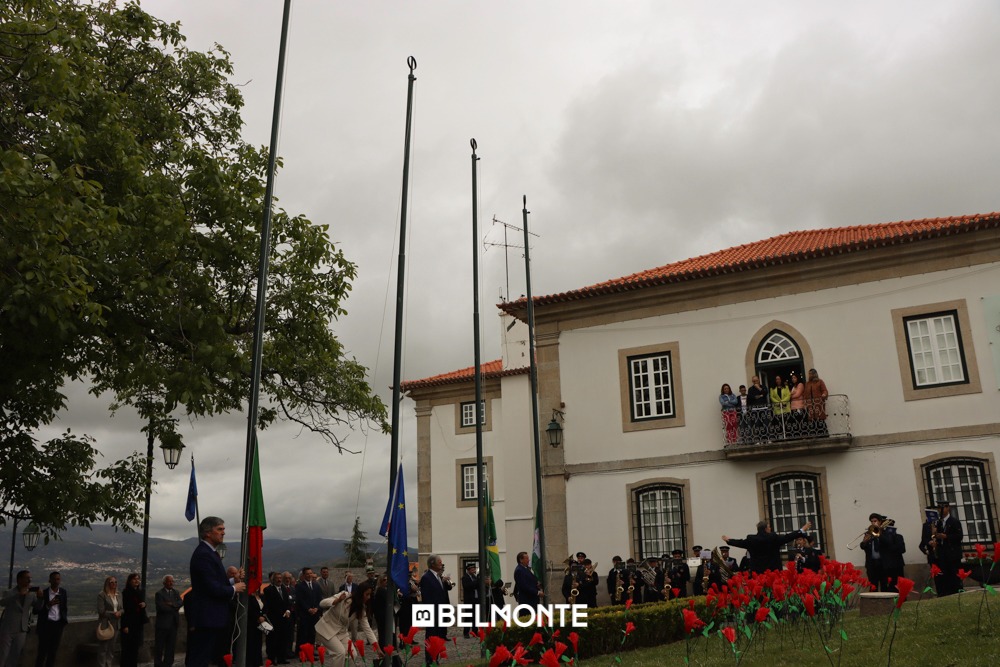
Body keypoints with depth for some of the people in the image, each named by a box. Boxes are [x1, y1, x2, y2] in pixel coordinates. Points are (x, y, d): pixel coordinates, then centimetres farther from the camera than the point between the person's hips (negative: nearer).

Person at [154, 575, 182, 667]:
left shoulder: (176, 592, 11)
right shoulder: (159, 593, -7)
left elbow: (180, 603, -2)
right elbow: (162, 607, -19)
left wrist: (171, 604, -18)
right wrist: (174, 608, -9)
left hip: (173, 623, 6)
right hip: (162, 623, -6)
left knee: (171, 646, 9)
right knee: (159, 646, 3)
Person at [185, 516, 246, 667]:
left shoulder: (208, 552, 14)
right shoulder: (203, 555, -18)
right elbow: (214, 589, -23)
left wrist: (233, 581, 1)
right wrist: (234, 588, -8)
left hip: (209, 619, 10)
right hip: (206, 620, -10)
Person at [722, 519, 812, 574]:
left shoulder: (751, 539, 1)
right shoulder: (773, 538, -8)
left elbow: (739, 543, 17)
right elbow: (788, 537, -1)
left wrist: (728, 540, 37)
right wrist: (802, 530, 10)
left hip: (756, 572, 2)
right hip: (773, 571, -2)